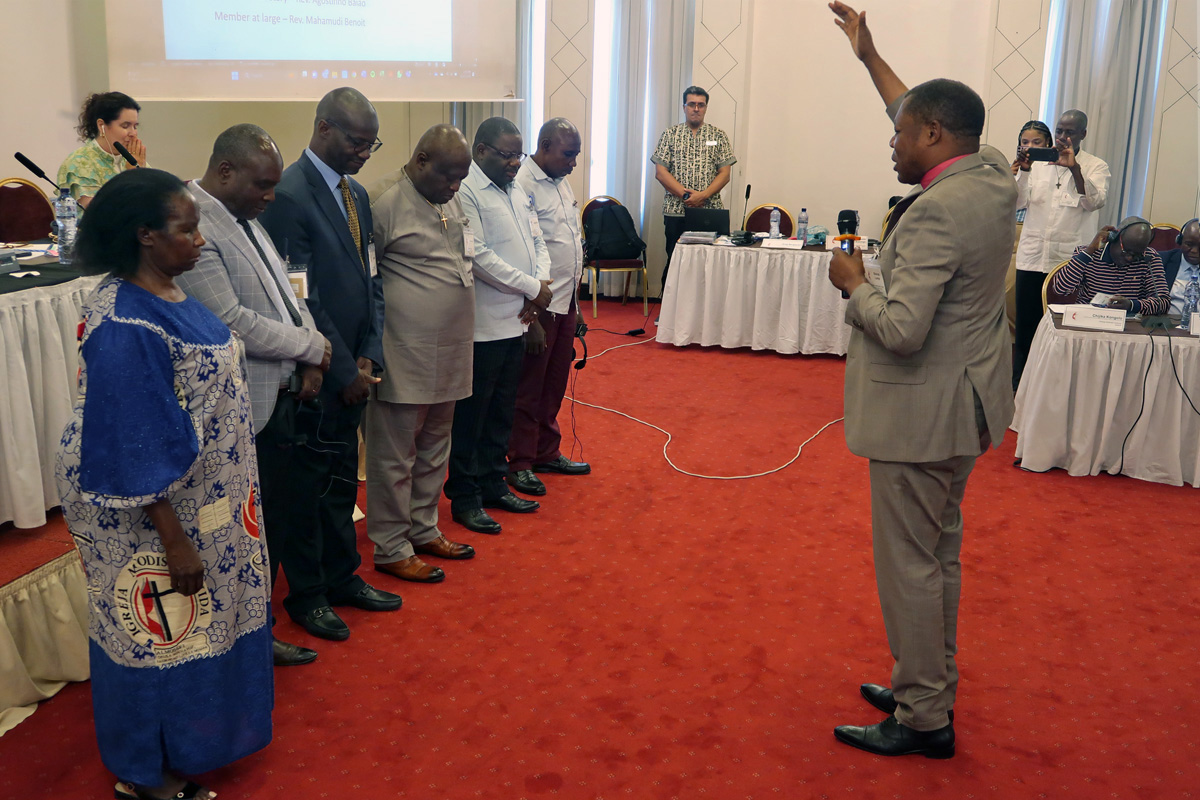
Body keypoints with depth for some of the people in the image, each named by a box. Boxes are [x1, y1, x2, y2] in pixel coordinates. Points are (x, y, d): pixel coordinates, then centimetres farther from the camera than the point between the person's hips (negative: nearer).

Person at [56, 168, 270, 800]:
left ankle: (188, 735, 44)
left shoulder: (168, 294, 2)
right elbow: (134, 451, -25)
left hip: (203, 503, 9)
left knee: (194, 624, 23)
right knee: (159, 634, 9)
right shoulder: (123, 327, -26)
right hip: (154, 519, -9)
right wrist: (174, 541, -21)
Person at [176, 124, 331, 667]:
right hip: (242, 413, -9)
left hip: (280, 398, 9)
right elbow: (231, 322, -23)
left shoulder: (246, 217, 12)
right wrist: (312, 346, -11)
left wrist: (311, 356, 0)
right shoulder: (193, 226, -19)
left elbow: (283, 292, 16)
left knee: (271, 528, 18)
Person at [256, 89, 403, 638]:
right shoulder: (289, 196, -16)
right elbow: (302, 299, -18)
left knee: (342, 479, 18)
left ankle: (342, 577, 33)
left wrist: (368, 355, 1)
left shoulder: (355, 194, 11)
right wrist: (344, 370, -14)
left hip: (349, 368, 8)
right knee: (306, 484, 7)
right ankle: (306, 594, 22)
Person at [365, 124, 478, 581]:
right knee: (395, 456, 3)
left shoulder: (450, 200, 13)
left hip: (449, 354, 9)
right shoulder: (385, 201, -13)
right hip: (405, 356, -8)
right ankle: (391, 549, 14)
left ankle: (423, 530, 33)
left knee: (434, 450, 18)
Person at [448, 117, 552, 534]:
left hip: (515, 322, 9)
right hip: (482, 326, -8)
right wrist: (532, 287, -14)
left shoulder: (517, 193, 14)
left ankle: (493, 484, 29)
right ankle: (464, 497, 14)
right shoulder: (465, 192, -14)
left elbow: (537, 243, 16)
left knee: (502, 410, 17)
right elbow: (478, 257, -21)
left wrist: (540, 286, -3)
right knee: (471, 414, 3)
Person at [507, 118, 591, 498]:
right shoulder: (523, 186, -16)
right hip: (539, 306, -8)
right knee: (529, 388, 3)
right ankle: (520, 463, 15)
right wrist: (531, 317, -20)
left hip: (565, 302, 8)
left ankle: (546, 453, 29)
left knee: (554, 384, 17)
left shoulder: (560, 182, 13)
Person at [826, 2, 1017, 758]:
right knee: (940, 553, 19)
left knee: (909, 562, 1)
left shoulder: (935, 213, -24)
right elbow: (926, 112, 22)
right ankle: (931, 687, 34)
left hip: (923, 413, -10)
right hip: (966, 405, 10)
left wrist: (854, 281, -11)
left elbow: (901, 330, -28)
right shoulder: (993, 174, 4)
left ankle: (923, 719, 14)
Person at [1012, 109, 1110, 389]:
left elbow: (1095, 201, -14)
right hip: (1033, 256, 2)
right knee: (1026, 324, 4)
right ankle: (1019, 384, 12)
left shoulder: (1096, 167, 4)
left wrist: (1074, 167, -24)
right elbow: (1020, 202, 2)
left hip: (1070, 260, -2)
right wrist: (1023, 171, -13)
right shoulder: (1038, 162, 11)